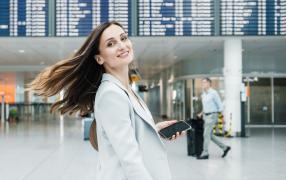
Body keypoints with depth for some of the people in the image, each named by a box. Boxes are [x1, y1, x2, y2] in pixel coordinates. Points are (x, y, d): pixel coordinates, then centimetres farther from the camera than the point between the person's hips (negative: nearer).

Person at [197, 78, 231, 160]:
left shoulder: (213, 93, -13)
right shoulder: (203, 94, 11)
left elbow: (220, 106, -9)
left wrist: (216, 115, -5)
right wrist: (201, 113, 13)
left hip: (212, 116, -8)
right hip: (206, 116, 8)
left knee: (206, 134, -8)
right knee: (210, 135, 10)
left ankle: (205, 154, -2)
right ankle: (225, 147, 21)